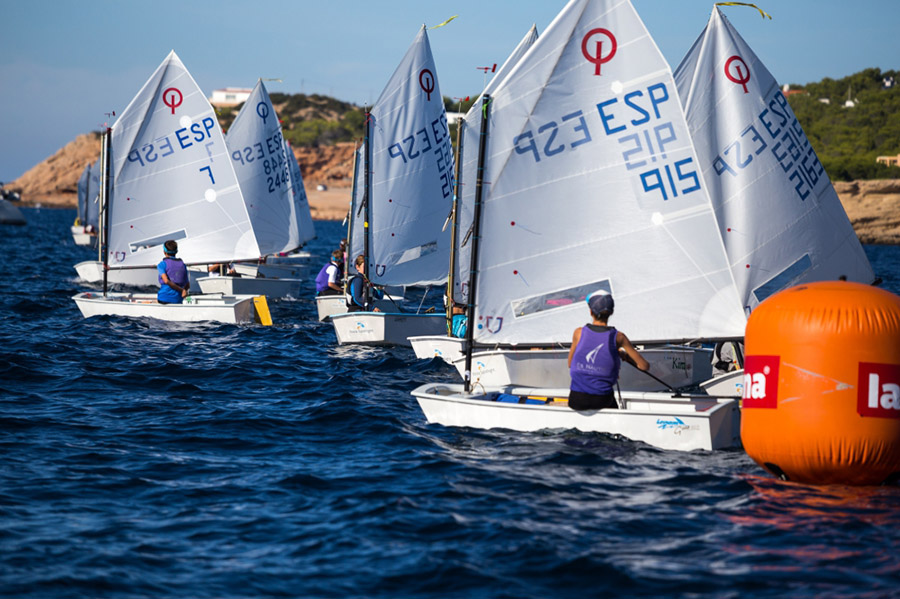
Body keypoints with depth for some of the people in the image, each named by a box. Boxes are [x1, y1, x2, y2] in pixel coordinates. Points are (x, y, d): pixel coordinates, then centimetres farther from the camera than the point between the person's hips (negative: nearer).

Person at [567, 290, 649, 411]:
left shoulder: (579, 333, -4)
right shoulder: (618, 337, -7)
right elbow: (645, 366, -2)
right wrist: (625, 356, 15)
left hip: (576, 401, 0)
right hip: (602, 400, 0)